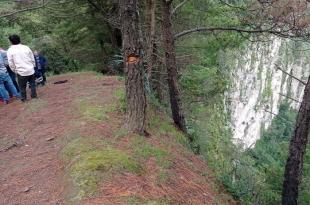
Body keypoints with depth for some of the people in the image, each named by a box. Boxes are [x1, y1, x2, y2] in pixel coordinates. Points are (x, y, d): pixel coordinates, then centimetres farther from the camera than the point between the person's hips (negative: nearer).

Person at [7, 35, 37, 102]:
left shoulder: (10, 50, -6)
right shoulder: (26, 47, -1)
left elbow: (11, 63, -3)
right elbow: (33, 59, 5)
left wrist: (15, 70, 12)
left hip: (21, 71, -2)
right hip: (30, 70, 2)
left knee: (22, 86, 12)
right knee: (32, 84, 18)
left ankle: (23, 98, 18)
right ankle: (34, 95, 22)